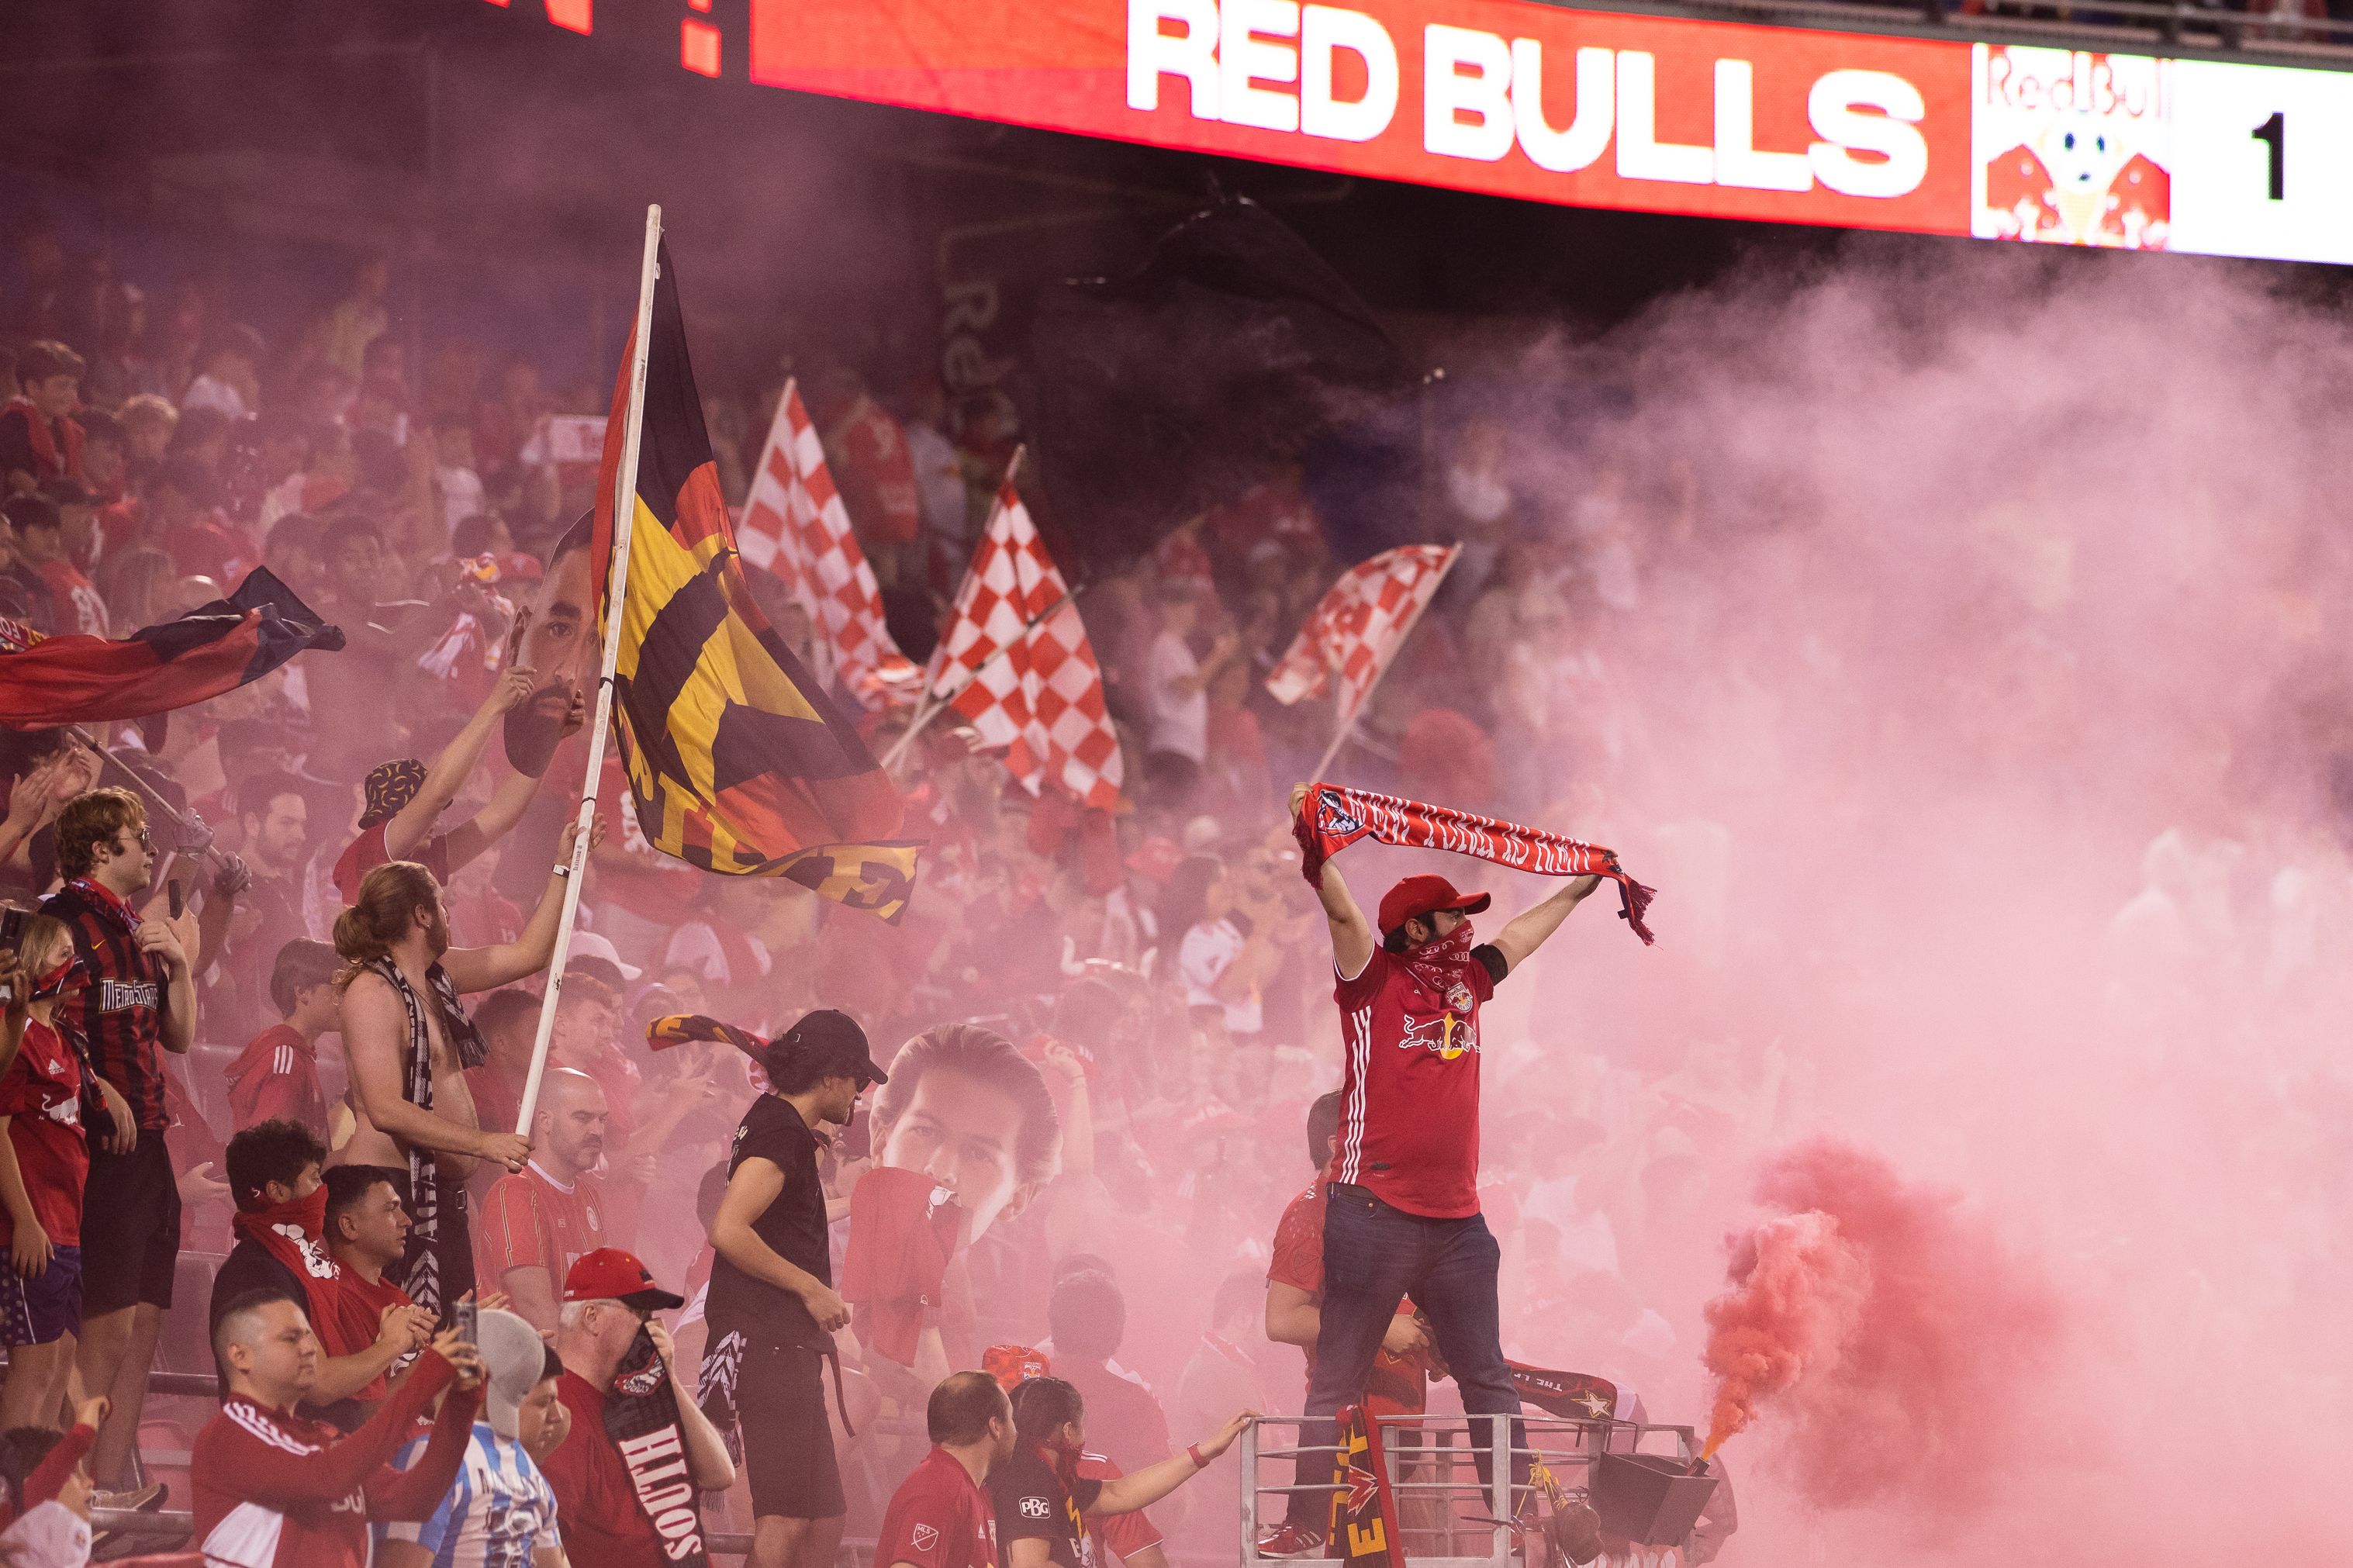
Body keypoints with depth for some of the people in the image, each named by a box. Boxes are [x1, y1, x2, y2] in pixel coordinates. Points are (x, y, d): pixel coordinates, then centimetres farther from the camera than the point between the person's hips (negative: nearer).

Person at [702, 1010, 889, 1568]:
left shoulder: (776, 1124, 19)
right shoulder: (780, 1134, -12)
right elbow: (728, 1230, -24)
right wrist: (811, 1288, -16)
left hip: (785, 1347, 11)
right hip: (767, 1346, -11)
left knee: (823, 1520, 10)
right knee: (787, 1518, -16)